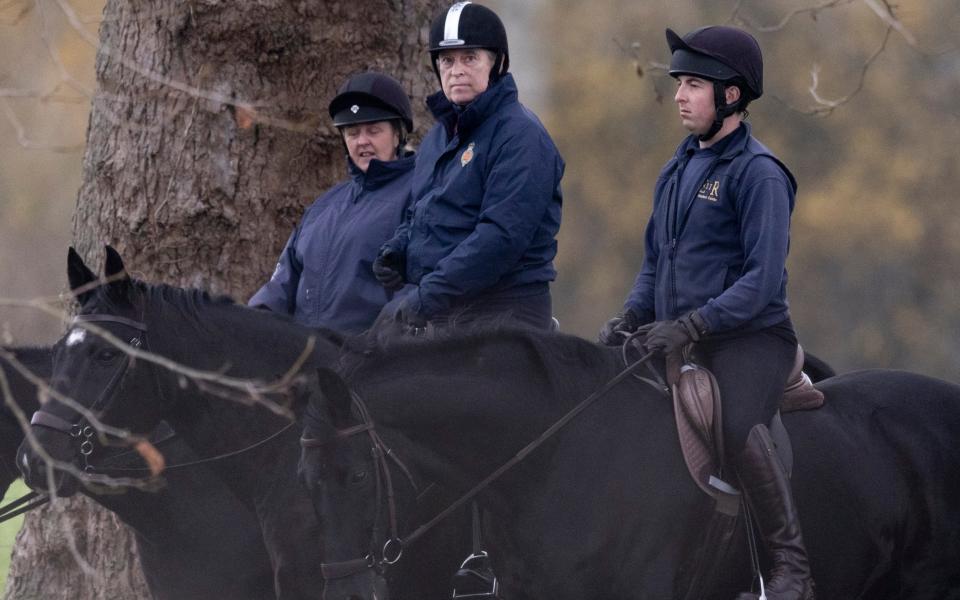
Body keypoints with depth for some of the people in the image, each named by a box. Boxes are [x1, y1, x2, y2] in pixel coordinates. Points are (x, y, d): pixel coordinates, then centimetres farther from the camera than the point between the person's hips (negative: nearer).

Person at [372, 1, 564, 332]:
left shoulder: (521, 136, -10)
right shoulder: (438, 136, 19)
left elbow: (503, 234, -20)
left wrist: (429, 296, -22)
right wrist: (395, 251, 6)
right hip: (439, 316, 8)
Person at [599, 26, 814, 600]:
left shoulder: (758, 173, -9)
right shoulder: (681, 168, 16)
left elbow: (764, 278, -18)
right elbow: (655, 260, 24)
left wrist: (692, 324, -25)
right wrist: (631, 316, 5)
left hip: (750, 339, -9)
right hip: (681, 343, 9)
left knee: (737, 423, -34)